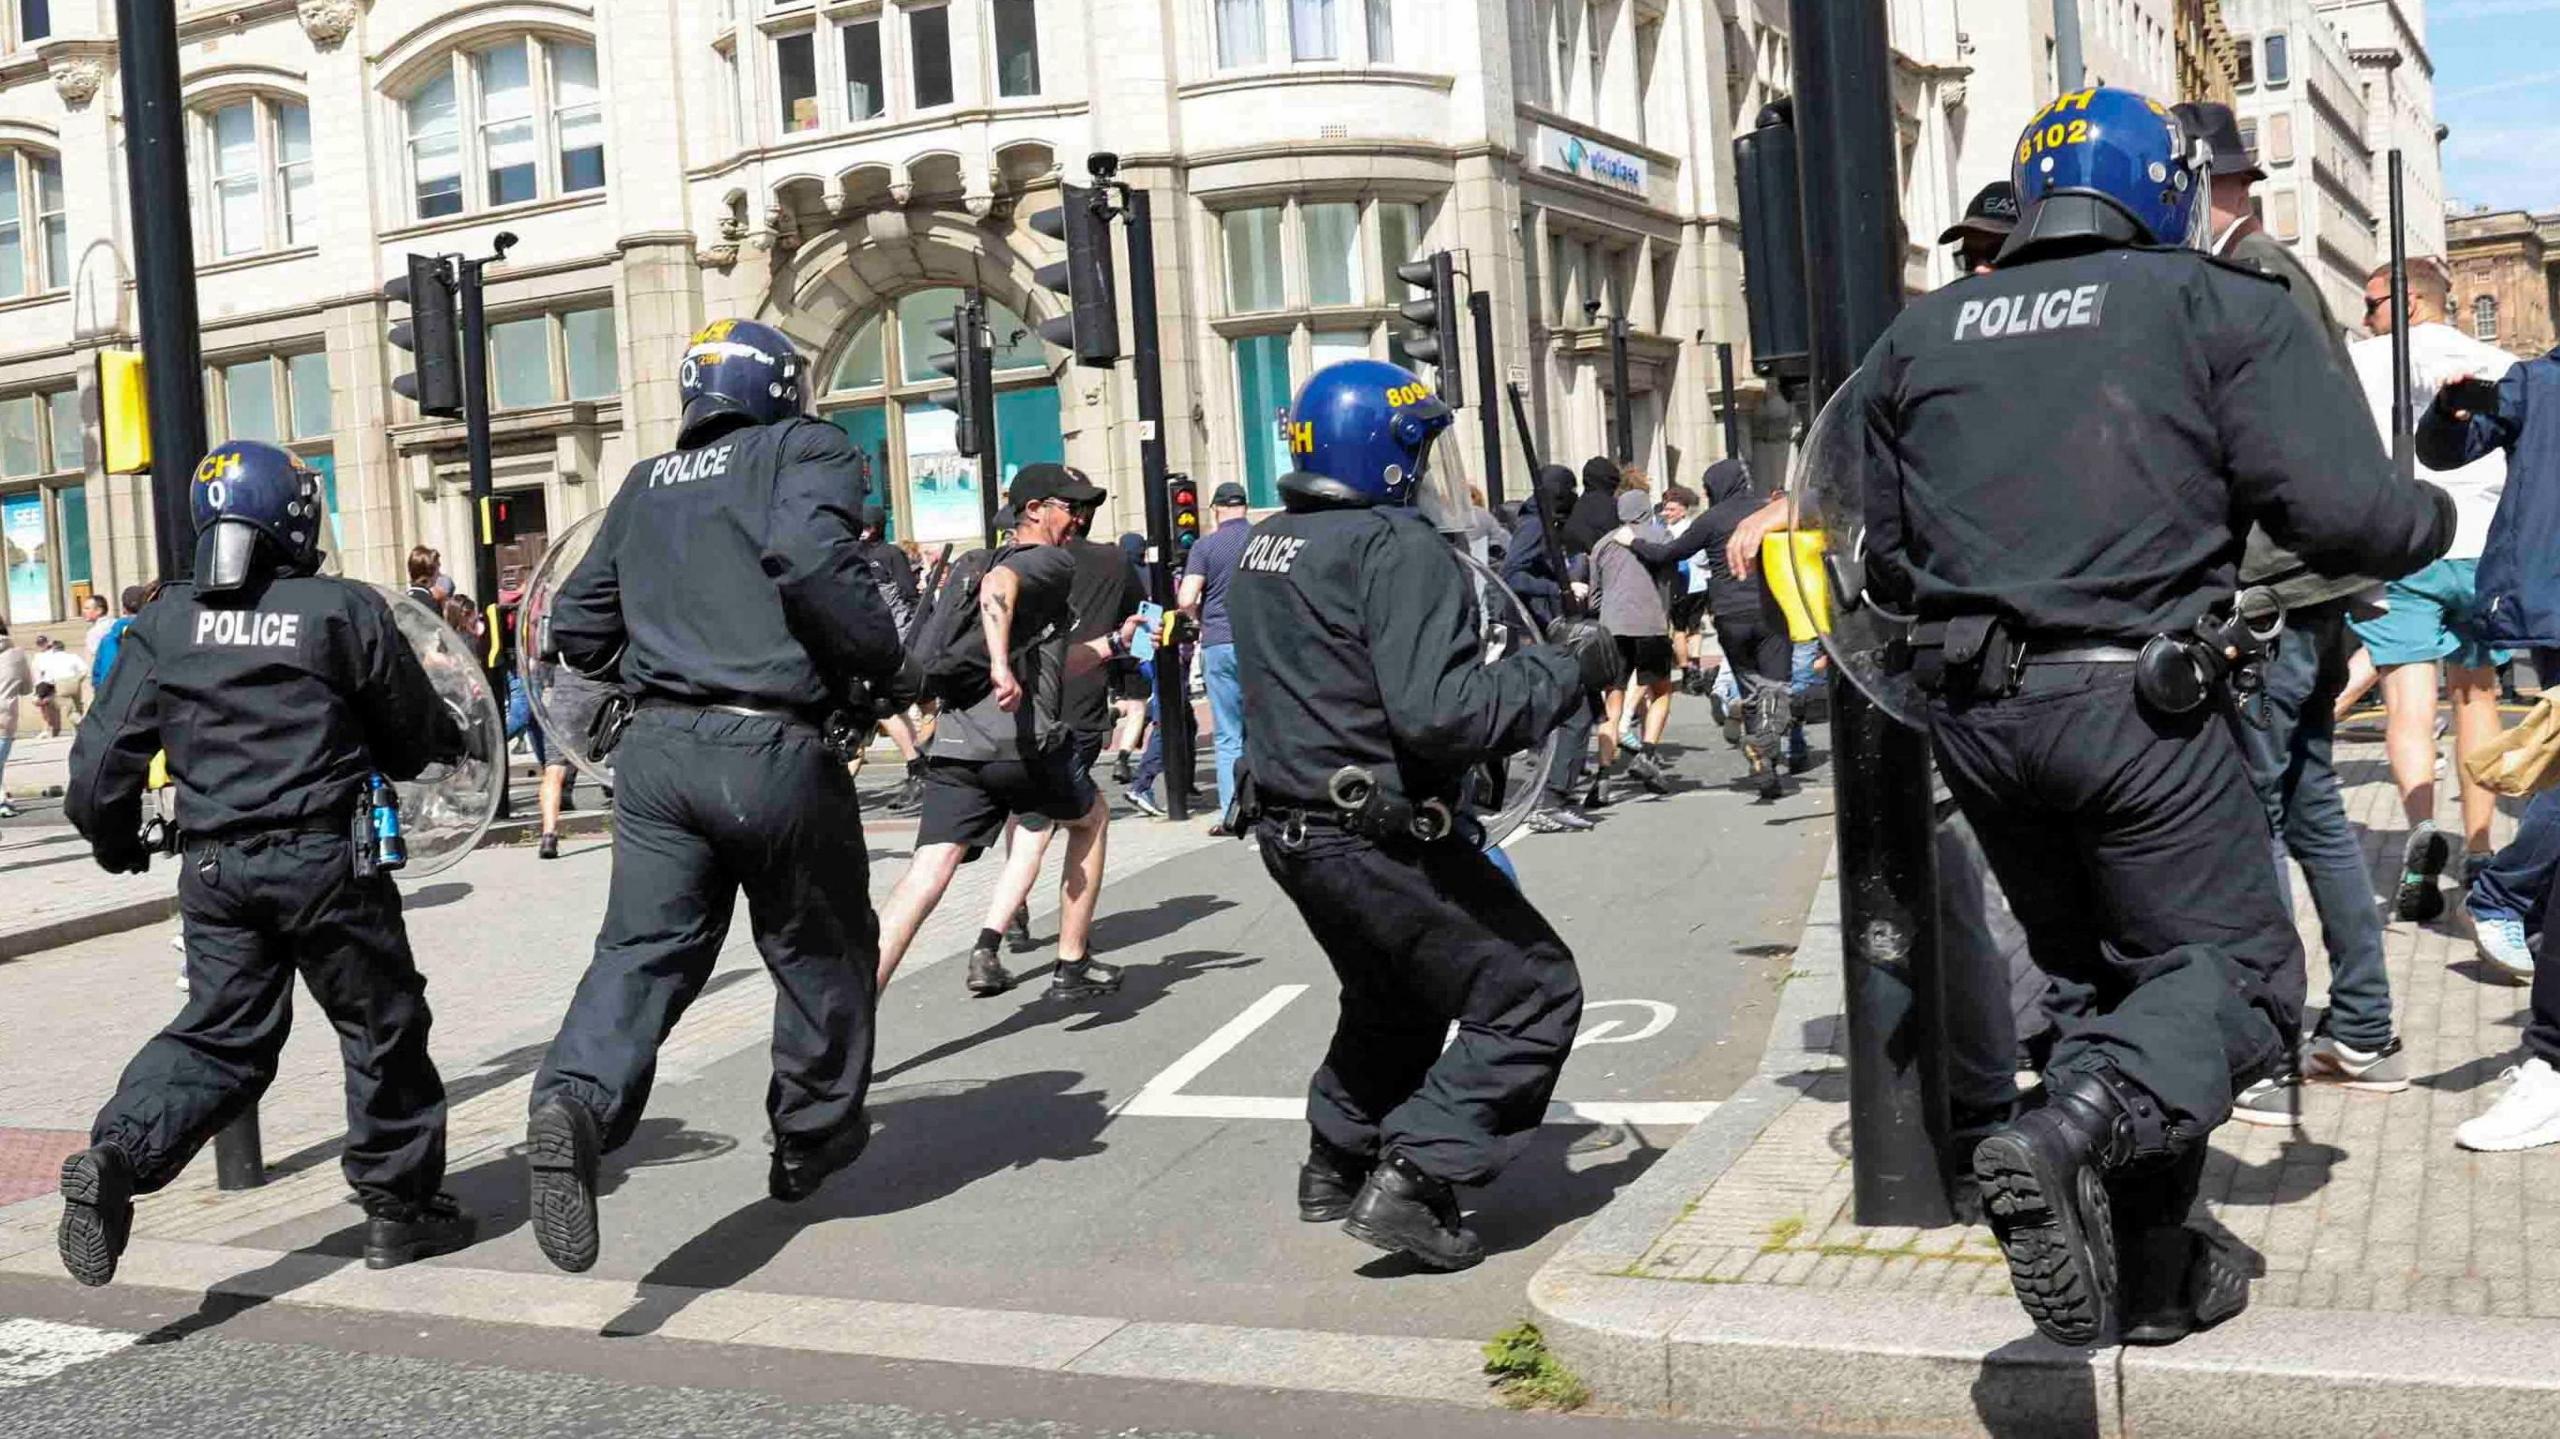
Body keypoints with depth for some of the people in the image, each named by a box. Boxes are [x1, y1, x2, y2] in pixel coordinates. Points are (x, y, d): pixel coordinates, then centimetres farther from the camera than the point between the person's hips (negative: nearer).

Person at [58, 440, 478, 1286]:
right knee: (382, 1028, 10)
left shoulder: (167, 621, 4)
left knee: (220, 1035, 13)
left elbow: (104, 753, 4)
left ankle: (118, 1155, -10)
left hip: (214, 865, 4)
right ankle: (399, 1205, 18)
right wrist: (462, 742, 24)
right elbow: (413, 737, 1)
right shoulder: (344, 610, -7)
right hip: (327, 860, -4)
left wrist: (113, 838, 22)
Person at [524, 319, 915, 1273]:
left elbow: (578, 627, 19)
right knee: (821, 950, 15)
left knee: (644, 950, 1)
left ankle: (577, 1101, -26)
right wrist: (886, 666, -8)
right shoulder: (804, 451, 0)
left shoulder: (644, 486, 18)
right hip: (773, 752, -4)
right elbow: (812, 560, -20)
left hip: (656, 748, 5)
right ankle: (814, 1140, 27)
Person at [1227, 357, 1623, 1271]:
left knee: (1393, 999, 29)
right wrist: (1567, 667, -19)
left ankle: (1335, 1166, 38)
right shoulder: (1396, 548, -20)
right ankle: (1412, 1181, -5)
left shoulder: (1264, 548, 8)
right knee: (1532, 995, 1)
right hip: (1378, 839, -9)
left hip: (1290, 826, 9)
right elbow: (1439, 713, -30)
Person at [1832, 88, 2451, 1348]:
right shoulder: (2222, 308, 2)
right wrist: (2432, 519, 15)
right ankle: (2075, 1129, -23)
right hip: (2134, 704, -5)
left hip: (1972, 712, 5)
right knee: (2232, 965, 5)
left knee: (2093, 973, 19)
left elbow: (1886, 565, 19)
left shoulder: (1919, 338, 15)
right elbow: (2343, 514, -7)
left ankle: (2150, 1277, 20)